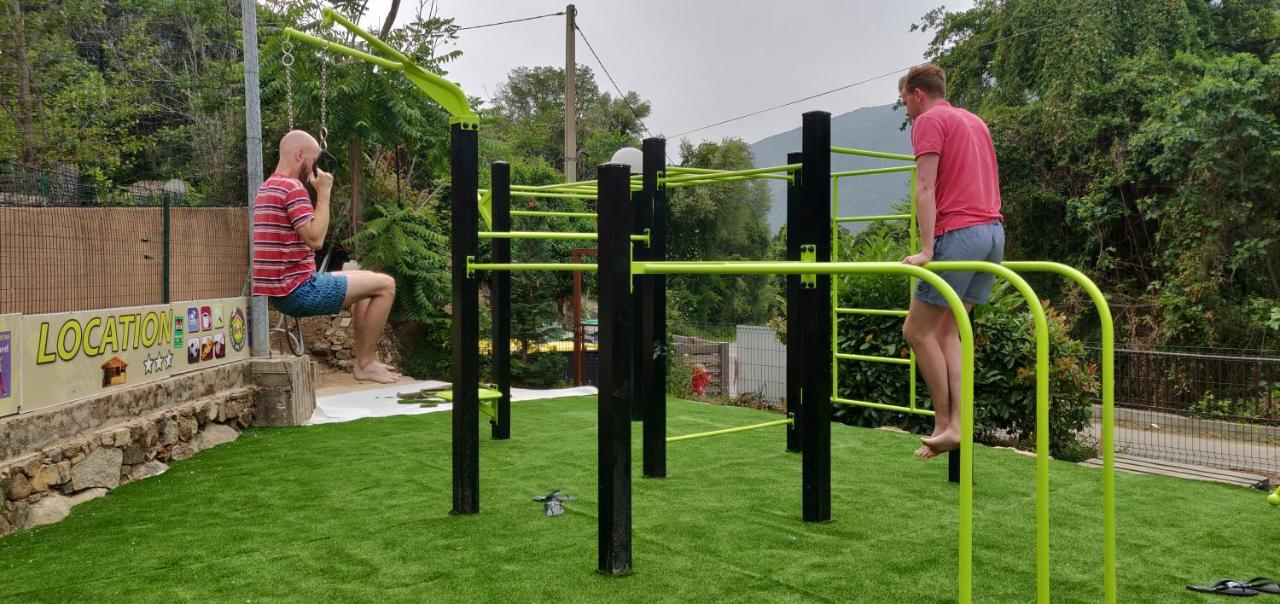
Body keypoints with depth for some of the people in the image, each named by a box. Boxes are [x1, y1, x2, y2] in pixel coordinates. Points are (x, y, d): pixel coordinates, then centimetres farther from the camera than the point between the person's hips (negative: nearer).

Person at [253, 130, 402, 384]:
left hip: (282, 290, 11)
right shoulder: (293, 188, -15)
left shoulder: (266, 188, 17)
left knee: (364, 280, 27)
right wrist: (324, 192, -15)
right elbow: (315, 239, -22)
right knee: (385, 284, -8)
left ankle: (366, 358, 24)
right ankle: (364, 365, -2)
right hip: (298, 291, -11)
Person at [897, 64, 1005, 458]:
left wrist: (926, 250, -18)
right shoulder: (974, 121, 26)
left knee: (917, 331, -1)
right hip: (994, 232, 9)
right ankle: (956, 424, 4)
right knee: (946, 330, 11)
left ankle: (944, 423, 1)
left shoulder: (929, 121, -1)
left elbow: (925, 188, -11)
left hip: (959, 233, -9)